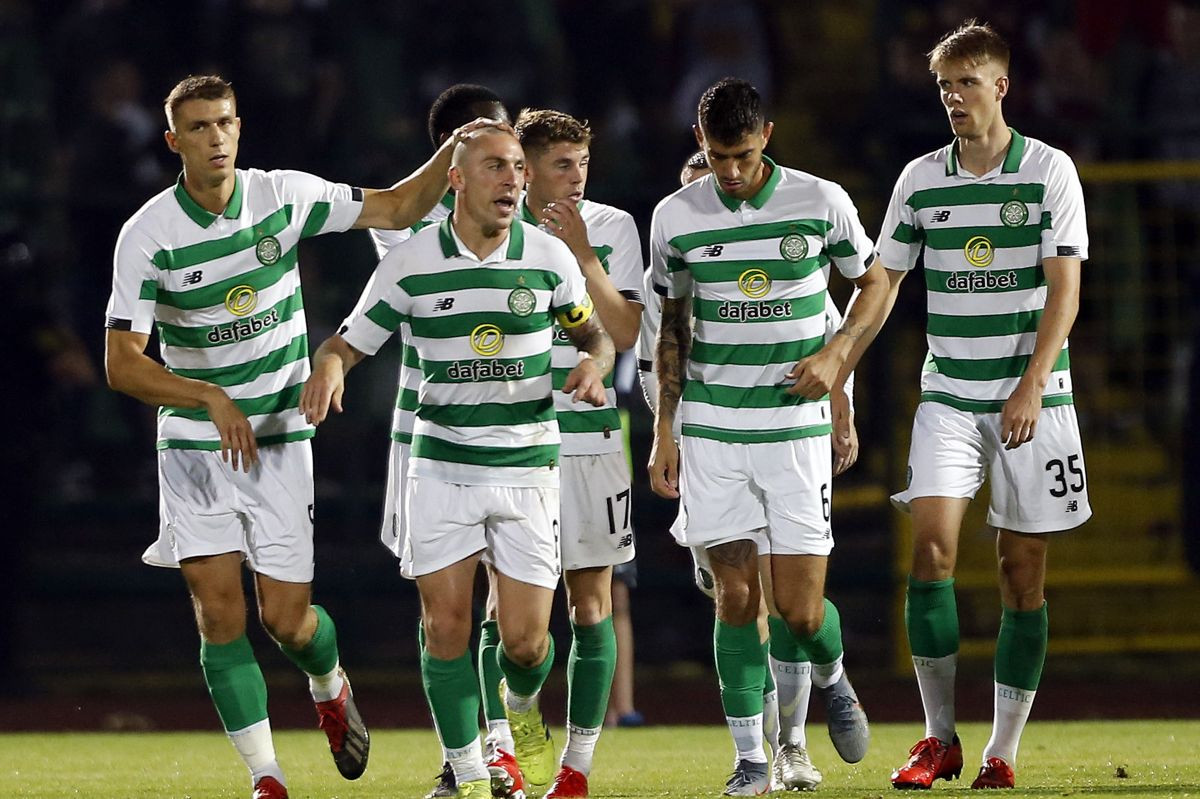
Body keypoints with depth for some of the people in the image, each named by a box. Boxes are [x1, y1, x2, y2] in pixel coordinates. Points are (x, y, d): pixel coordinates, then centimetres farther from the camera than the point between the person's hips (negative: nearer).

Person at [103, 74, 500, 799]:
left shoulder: (284, 196, -6)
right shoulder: (148, 234, -12)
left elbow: (396, 209, 2)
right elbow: (122, 362, -14)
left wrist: (450, 156, -16)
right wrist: (211, 398, -27)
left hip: (281, 440, 1)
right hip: (194, 447, -1)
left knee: (287, 618, 0)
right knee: (219, 614, -10)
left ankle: (331, 689, 36)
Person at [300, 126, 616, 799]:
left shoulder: (549, 256, 0)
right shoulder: (411, 263, -3)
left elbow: (594, 330, 14)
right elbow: (350, 341, 5)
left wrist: (594, 362, -9)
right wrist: (329, 364, -19)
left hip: (529, 467, 0)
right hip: (441, 466, 0)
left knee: (524, 640, -3)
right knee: (446, 627, -6)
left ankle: (522, 705, 33)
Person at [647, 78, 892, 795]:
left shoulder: (821, 201, -3)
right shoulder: (677, 217, 2)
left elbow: (876, 282, 11)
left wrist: (836, 358, -4)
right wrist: (665, 432, 9)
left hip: (796, 424, -1)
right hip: (712, 430, 1)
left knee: (800, 610, -5)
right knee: (736, 596, -3)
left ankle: (833, 680, 29)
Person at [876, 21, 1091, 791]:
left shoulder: (1050, 171, -3)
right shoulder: (921, 179, 6)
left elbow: (1064, 290, -7)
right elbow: (881, 285, 11)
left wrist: (1032, 386, -18)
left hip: (1032, 399, -2)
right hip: (948, 394, 2)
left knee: (1022, 570, 0)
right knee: (932, 546, -14)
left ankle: (1003, 752, 6)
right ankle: (939, 739, -4)